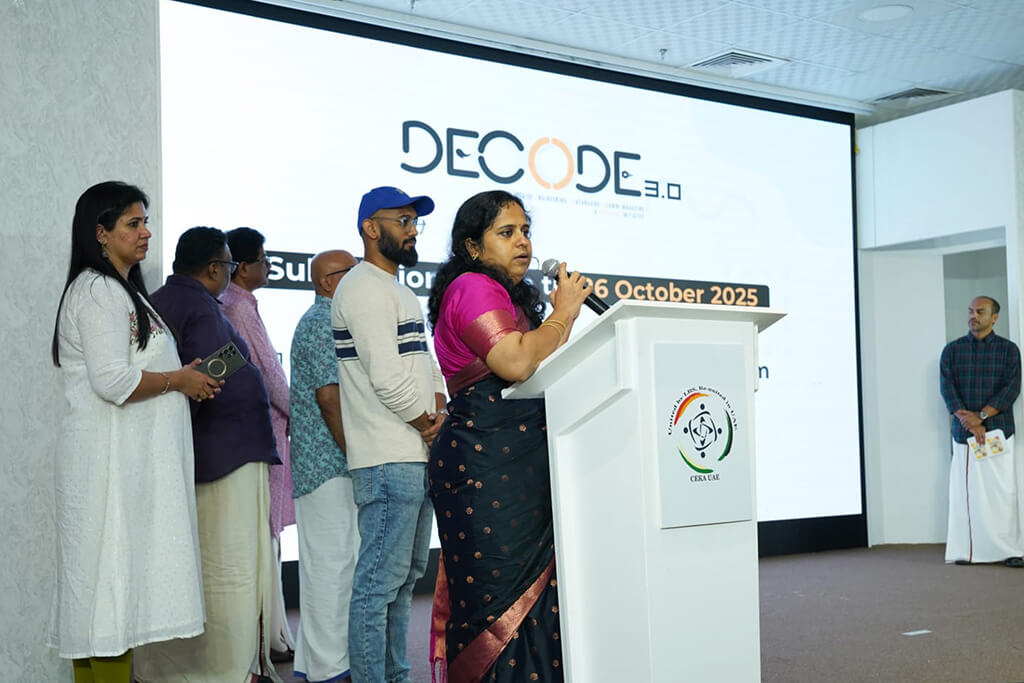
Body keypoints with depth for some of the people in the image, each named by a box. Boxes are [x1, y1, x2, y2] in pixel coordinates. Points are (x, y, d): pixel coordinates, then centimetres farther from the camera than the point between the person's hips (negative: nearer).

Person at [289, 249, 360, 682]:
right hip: (330, 463, -11)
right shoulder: (323, 323, -12)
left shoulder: (322, 320, 21)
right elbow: (330, 397, -19)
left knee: (327, 561, 13)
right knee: (332, 561, -7)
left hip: (320, 463, 11)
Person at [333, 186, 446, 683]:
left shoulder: (401, 292, 22)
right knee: (379, 581, -9)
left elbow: (427, 363, 21)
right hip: (388, 459, -10)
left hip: (416, 456, 11)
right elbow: (387, 380, -19)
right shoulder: (364, 288, -10)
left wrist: (439, 409, 1)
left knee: (406, 575, 15)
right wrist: (427, 425, -7)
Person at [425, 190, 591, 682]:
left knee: (530, 592, 7)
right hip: (484, 462, -10)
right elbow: (516, 362, -20)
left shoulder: (508, 296, 25)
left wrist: (562, 315, 15)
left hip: (519, 465, 10)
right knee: (502, 593, -9)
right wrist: (562, 314, -6)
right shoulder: (473, 287, -6)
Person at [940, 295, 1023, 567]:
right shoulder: (952, 350, 9)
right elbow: (947, 388, -1)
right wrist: (969, 421, -14)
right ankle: (966, 551, 3)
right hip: (963, 432, 1)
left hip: (998, 430, -1)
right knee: (965, 491, -1)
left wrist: (981, 416, -15)